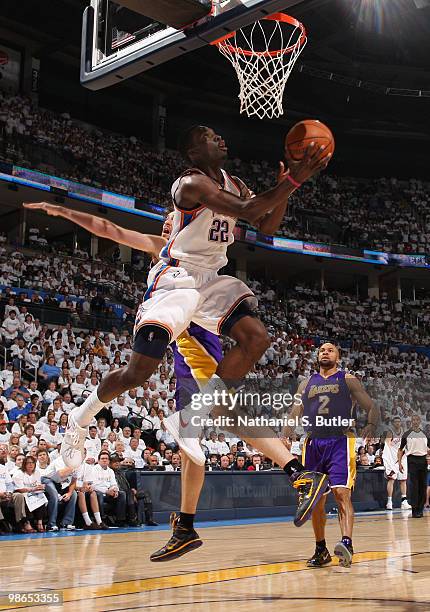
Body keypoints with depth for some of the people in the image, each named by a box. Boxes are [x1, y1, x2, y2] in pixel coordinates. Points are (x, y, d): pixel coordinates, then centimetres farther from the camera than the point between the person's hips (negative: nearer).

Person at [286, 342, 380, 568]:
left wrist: (372, 425, -15)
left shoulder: (348, 380, 8)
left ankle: (347, 543, -28)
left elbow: (372, 408, 5)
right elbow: (294, 416, 15)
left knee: (341, 492, -19)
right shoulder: (306, 384, 18)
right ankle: (321, 550, 19)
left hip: (340, 443, -4)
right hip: (313, 445, 4)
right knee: (316, 500, 8)